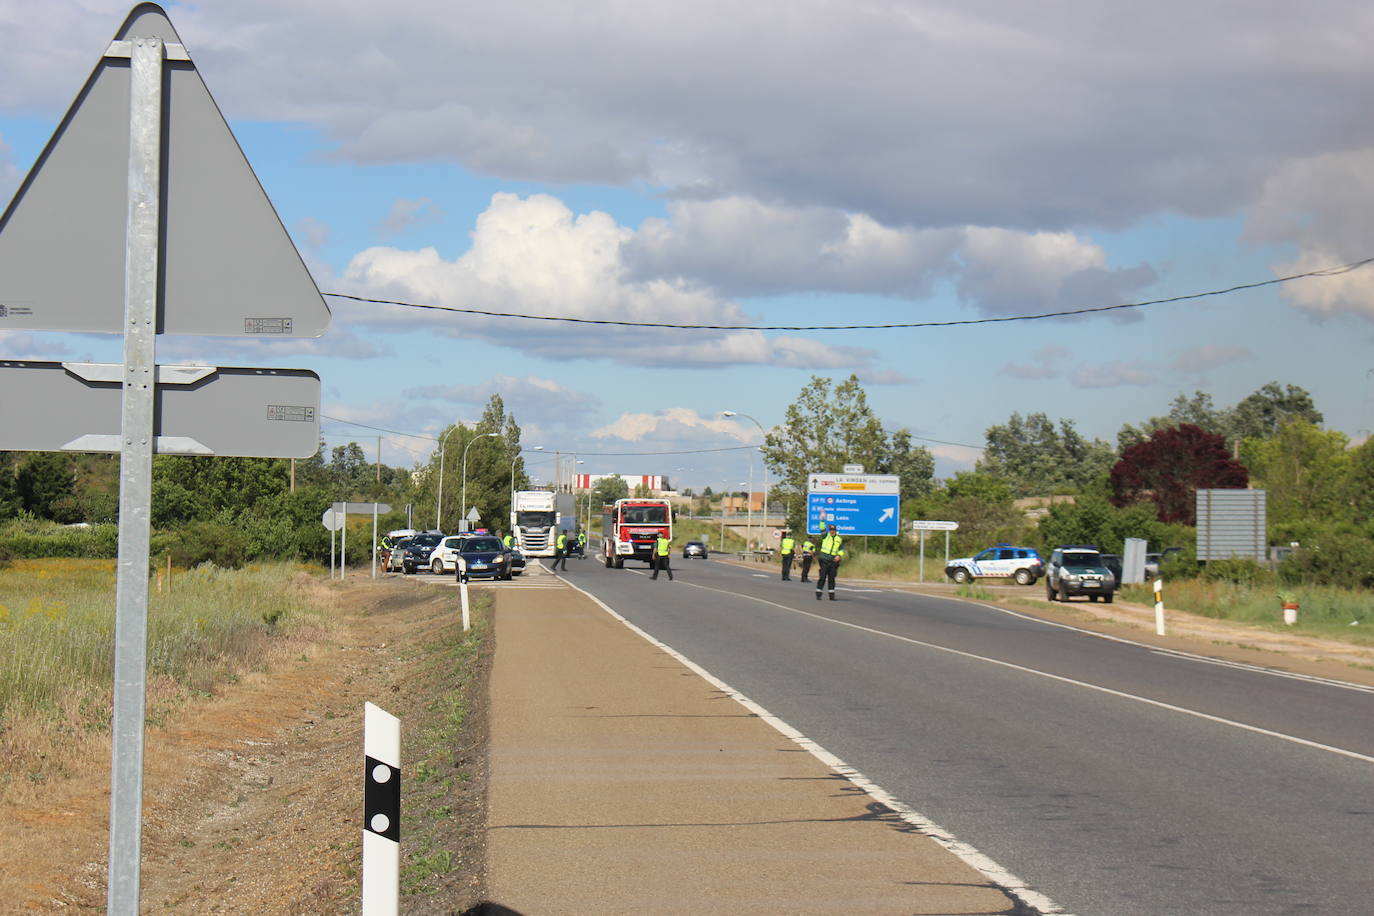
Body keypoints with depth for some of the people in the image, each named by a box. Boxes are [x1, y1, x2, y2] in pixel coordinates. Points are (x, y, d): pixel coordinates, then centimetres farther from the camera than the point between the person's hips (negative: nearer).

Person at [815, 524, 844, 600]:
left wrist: (839, 555, 0)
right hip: (824, 560, -3)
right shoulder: (826, 536, 5)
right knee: (822, 577, -5)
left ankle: (831, 595, 10)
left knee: (831, 578, 6)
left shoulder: (839, 539, 13)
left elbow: (842, 549, 17)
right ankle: (818, 594, 1)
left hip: (833, 561, 3)